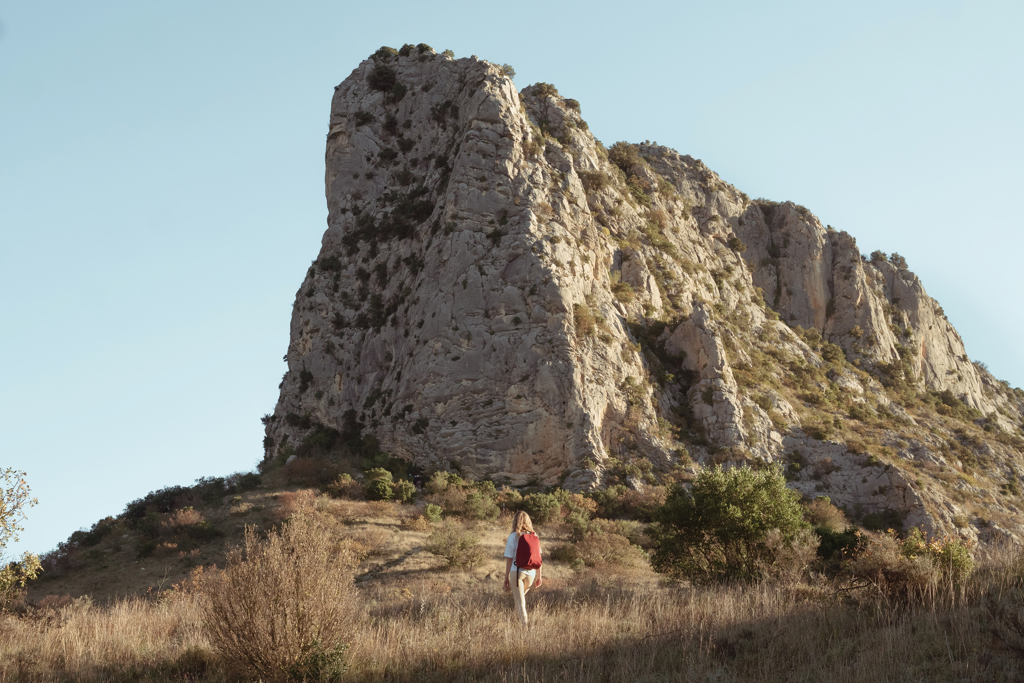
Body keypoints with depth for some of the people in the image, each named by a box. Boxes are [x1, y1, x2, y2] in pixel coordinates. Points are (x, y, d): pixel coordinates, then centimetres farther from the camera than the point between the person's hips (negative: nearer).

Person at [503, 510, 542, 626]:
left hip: (517, 571, -4)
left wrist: (506, 577, 1)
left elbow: (509, 559, -6)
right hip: (531, 572, 4)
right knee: (522, 596, 27)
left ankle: (525, 623, -10)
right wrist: (539, 576, 13)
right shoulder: (534, 536, 3)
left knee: (520, 602, 1)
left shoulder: (513, 537, -6)